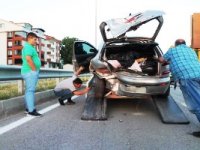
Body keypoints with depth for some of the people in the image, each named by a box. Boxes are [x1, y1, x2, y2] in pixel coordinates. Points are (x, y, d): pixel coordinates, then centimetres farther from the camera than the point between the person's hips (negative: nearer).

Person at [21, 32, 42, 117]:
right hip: (30, 72, -11)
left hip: (30, 72, 11)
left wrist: (35, 70, 17)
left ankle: (28, 108, 19)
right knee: (30, 90, -12)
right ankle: (31, 110, -12)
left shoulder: (29, 47, 22)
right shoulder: (28, 47, -11)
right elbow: (28, 59, -25)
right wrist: (34, 70, -19)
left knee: (29, 90, 12)